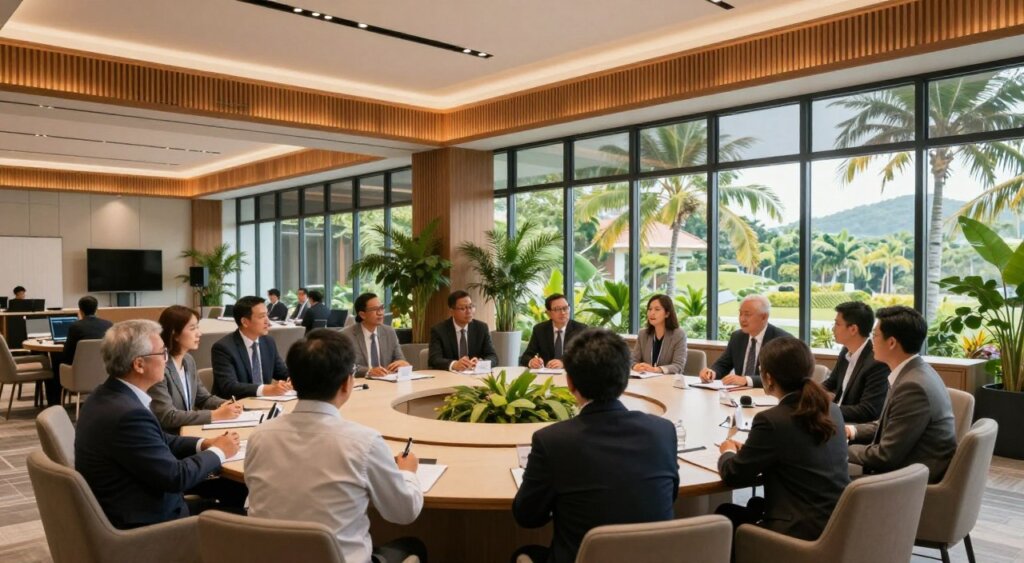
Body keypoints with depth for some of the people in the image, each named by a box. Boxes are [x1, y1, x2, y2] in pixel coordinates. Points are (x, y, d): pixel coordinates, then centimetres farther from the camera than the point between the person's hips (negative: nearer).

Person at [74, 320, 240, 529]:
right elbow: (176, 476, -22)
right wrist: (218, 452, -7)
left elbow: (158, 441, 12)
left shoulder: (109, 395, 1)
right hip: (138, 522, -9)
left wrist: (203, 444, 0)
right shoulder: (128, 414, -29)